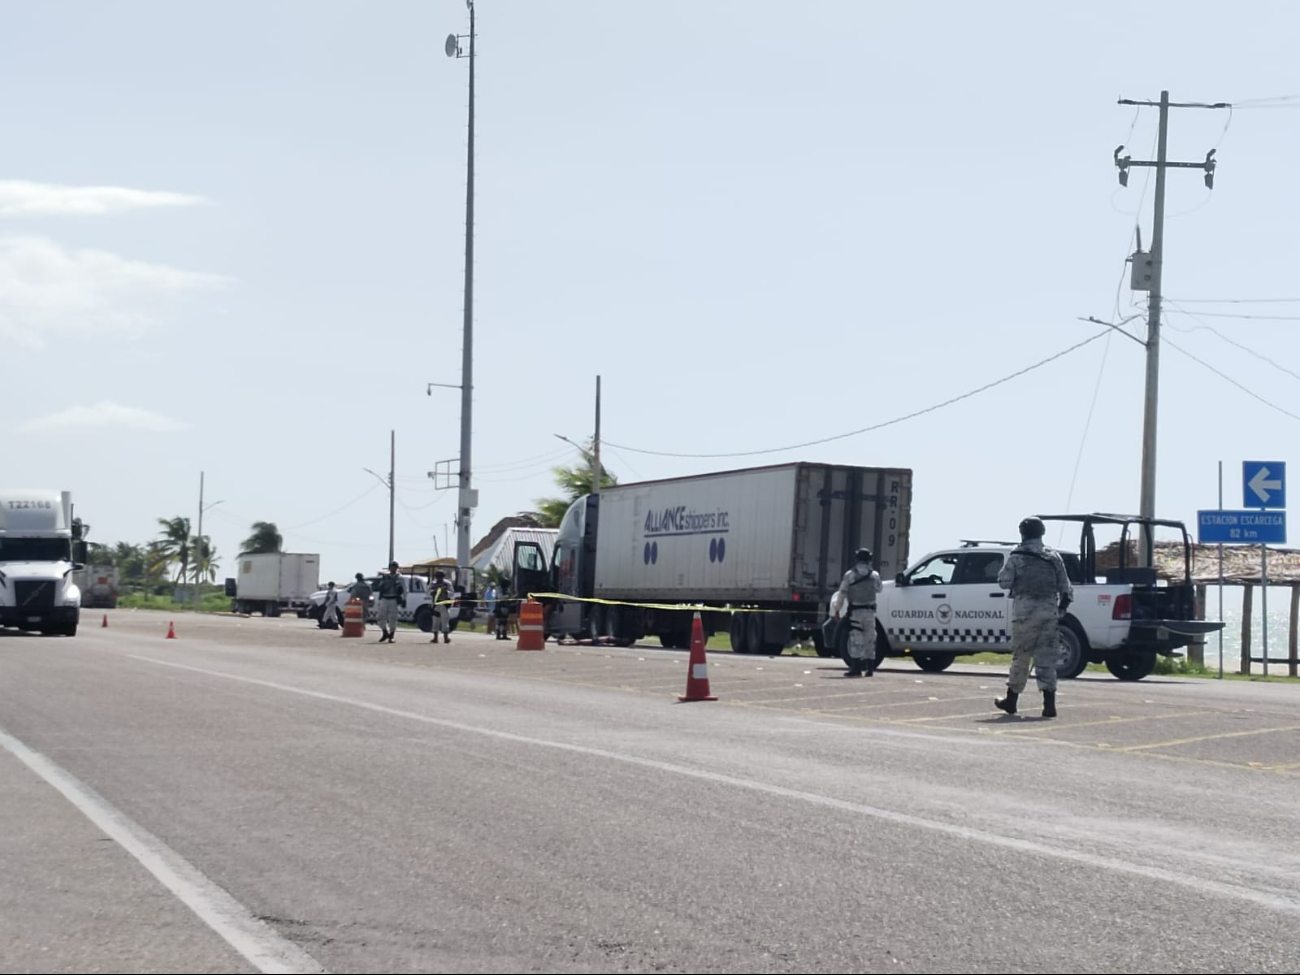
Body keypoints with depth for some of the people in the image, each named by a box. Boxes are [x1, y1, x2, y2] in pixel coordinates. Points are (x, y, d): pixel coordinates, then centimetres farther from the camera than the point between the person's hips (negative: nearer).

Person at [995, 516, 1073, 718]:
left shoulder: (1016, 557, -5)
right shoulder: (1054, 557, 7)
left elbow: (1004, 582, -5)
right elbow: (1065, 587, 8)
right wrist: (1062, 608, 20)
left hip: (1025, 611, -3)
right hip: (1049, 611, 3)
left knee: (1021, 657, 7)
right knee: (1046, 658, 2)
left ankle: (1011, 700, 17)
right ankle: (1049, 703, -7)